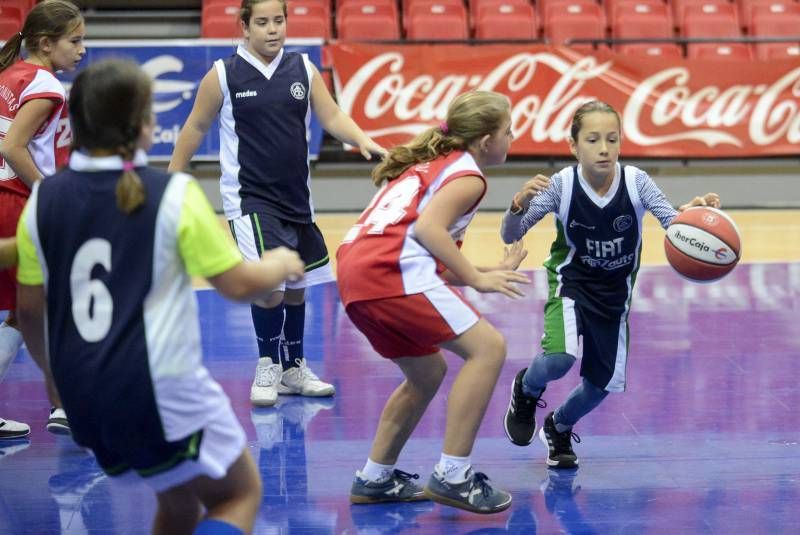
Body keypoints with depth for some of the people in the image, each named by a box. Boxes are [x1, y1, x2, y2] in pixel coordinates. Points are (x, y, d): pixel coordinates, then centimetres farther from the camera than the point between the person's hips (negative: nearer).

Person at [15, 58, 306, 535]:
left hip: (87, 399, 6)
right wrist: (280, 265, 14)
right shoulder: (174, 195, -13)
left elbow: (29, 306, 7)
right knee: (240, 495, 15)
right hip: (163, 392, -5)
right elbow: (238, 285, -8)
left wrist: (56, 371, 26)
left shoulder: (43, 200, -1)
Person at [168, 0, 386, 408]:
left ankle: (294, 368, 31)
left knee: (297, 286, 14)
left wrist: (364, 142, -18)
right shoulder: (224, 75, -7)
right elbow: (195, 128, 1)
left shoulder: (303, 70, 2)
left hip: (296, 198, 5)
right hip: (249, 198, -4)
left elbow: (333, 117, 1)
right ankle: (268, 366, 7)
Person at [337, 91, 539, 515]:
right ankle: (451, 476, -10)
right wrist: (477, 279, -9)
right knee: (487, 348, -7)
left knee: (428, 373, 23)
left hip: (354, 272, 10)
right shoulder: (468, 175, 3)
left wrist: (492, 272, 25)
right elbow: (428, 228, -14)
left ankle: (374, 479, 25)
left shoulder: (427, 162, 30)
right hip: (392, 272, -10)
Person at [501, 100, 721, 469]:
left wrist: (691, 212, -49)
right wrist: (519, 205, -41)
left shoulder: (636, 182, -19)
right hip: (571, 283, -3)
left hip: (615, 293, 3)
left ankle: (559, 427, 41)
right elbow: (510, 236, -20)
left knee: (602, 383, 7)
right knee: (560, 359, -28)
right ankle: (527, 390, 10)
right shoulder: (562, 185, -21)